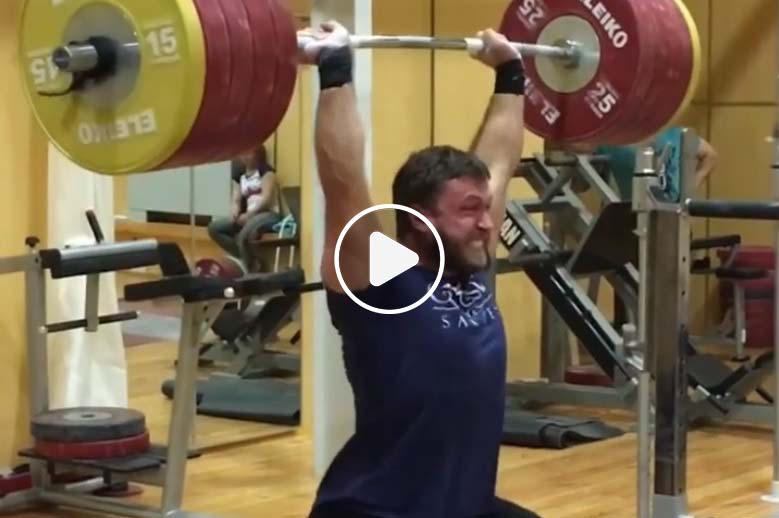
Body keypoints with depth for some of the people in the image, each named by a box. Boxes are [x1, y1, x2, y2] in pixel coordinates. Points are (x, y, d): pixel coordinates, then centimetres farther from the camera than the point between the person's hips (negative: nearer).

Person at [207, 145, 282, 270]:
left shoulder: (266, 170, -2)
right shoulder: (239, 174, 16)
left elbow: (266, 199, -13)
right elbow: (236, 201, 10)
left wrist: (248, 215, -21)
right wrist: (234, 214, -14)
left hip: (269, 214, -8)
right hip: (247, 216, 8)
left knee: (246, 232, -39)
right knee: (214, 228, -7)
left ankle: (248, 266, -20)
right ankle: (243, 257, -12)